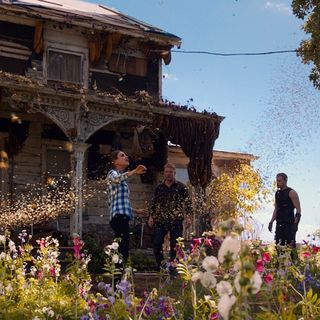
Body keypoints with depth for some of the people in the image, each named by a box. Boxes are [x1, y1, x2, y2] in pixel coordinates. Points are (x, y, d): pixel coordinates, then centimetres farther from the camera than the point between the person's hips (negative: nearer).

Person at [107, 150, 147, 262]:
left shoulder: (122, 179, 26)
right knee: (123, 250, -18)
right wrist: (134, 172, -40)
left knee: (123, 250, 4)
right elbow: (116, 179, -27)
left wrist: (135, 211, 39)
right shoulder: (112, 173, 1)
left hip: (122, 217, 9)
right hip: (119, 216, -9)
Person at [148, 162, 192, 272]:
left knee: (175, 245, -1)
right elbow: (153, 203, 16)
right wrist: (151, 216, 7)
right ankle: (160, 266, 7)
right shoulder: (159, 188, 12)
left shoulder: (181, 187, 3)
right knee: (157, 244, -4)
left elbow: (187, 202, 1)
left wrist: (188, 217, -8)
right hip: (160, 220, 3)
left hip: (176, 221, -3)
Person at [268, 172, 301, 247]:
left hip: (289, 223, -7)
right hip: (279, 223, 7)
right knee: (278, 245, 5)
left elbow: (298, 209, -11)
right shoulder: (277, 193, 15)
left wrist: (295, 223, -19)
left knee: (290, 245, -10)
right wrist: (271, 222, 13)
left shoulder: (291, 193, -7)